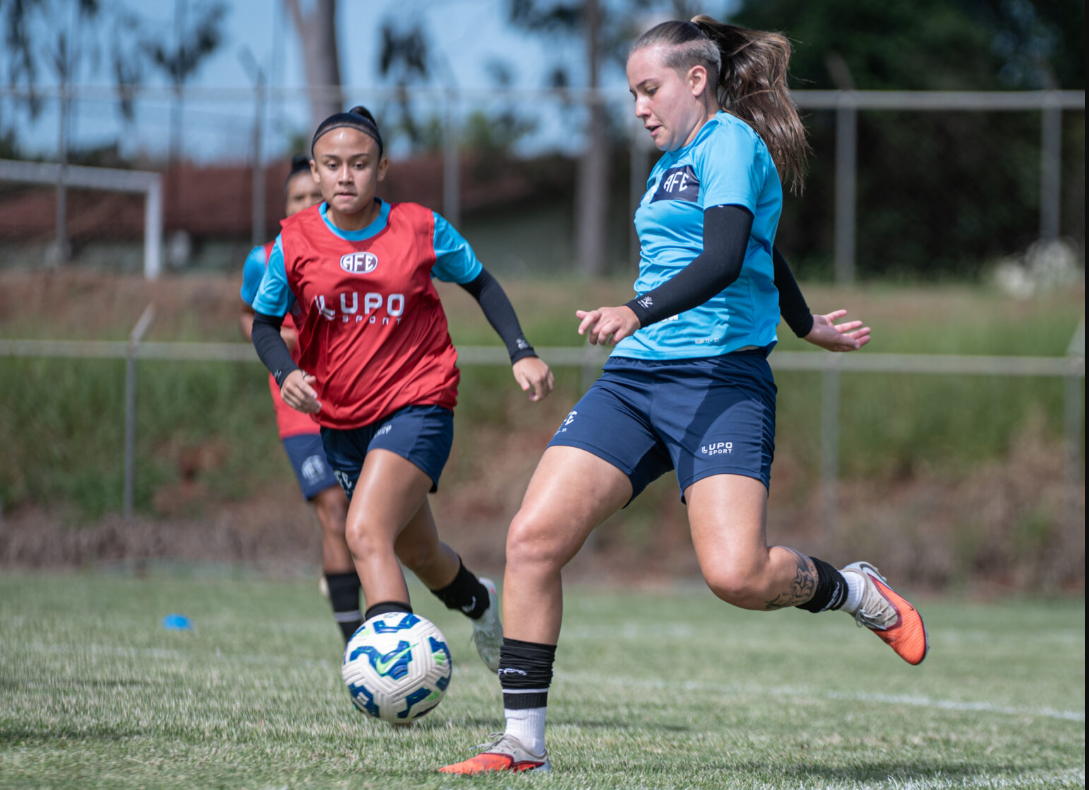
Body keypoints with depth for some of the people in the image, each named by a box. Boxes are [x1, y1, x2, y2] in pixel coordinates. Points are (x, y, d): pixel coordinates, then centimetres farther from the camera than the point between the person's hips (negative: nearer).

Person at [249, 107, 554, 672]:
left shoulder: (421, 230, -7)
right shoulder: (294, 243, -4)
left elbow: (481, 285, 9)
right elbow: (264, 324, 6)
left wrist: (521, 352, -1)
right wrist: (286, 374, -14)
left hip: (418, 407, -4)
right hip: (340, 421, 4)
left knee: (366, 534, -26)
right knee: (418, 552, 19)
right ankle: (479, 601, 52)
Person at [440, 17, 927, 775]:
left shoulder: (731, 142, -5)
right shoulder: (674, 164, 22)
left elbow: (724, 261, -20)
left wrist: (636, 313, -34)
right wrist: (807, 326, 50)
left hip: (721, 378, -8)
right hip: (635, 378, 8)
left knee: (736, 574, -23)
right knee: (532, 538, -9)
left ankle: (851, 590, 11)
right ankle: (524, 741, -4)